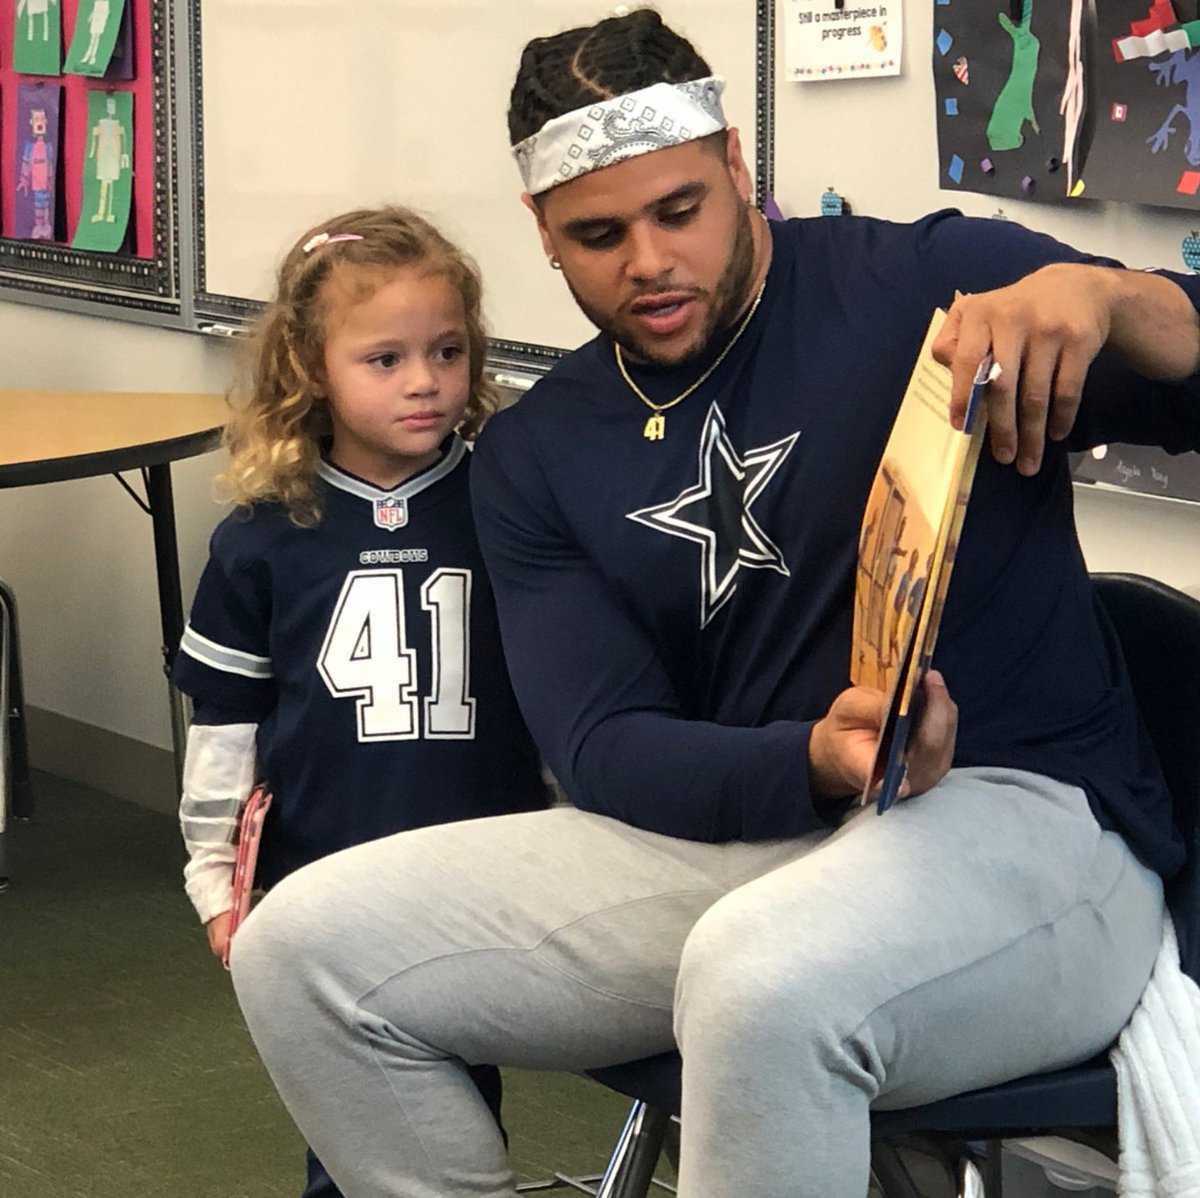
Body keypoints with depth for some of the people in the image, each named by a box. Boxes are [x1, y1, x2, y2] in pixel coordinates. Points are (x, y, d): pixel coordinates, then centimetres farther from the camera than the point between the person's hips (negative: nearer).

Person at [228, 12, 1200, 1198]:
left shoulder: (926, 286, -3)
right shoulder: (533, 458, 10)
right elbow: (601, 744, 0)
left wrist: (1098, 296, -31)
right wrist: (819, 764, -21)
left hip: (1025, 817, -5)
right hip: (725, 835, 5)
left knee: (765, 975, -40)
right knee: (301, 947, -10)